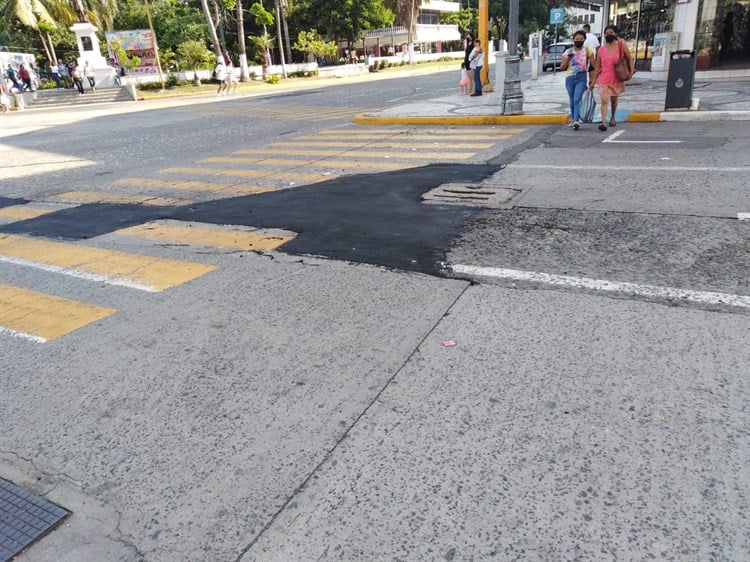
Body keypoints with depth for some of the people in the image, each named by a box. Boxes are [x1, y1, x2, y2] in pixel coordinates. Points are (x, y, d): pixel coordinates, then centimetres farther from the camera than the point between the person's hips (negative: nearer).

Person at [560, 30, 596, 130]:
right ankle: (573, 119, 25)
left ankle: (577, 121, -27)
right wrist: (567, 59, -11)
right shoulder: (568, 52, 7)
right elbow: (562, 67, 6)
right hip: (570, 78, 3)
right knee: (572, 101, 10)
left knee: (577, 100, -18)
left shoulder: (587, 51, 2)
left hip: (581, 78, -3)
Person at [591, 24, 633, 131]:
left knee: (614, 99, 15)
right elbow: (598, 67, 7)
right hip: (604, 79, 0)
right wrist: (593, 81, 5)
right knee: (604, 101, -15)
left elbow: (630, 58, 5)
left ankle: (613, 118, 38)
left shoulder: (621, 45, -1)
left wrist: (631, 71, -8)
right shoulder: (601, 49, 3)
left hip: (617, 79, 1)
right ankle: (603, 123, -21)